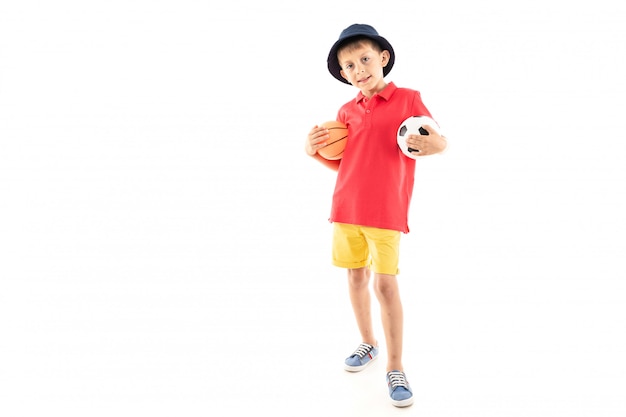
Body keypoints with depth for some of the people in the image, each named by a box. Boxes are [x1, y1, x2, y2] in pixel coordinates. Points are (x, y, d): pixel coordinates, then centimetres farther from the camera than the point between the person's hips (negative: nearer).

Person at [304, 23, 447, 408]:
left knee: (386, 283, -6)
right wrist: (315, 151, -1)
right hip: (346, 208, 5)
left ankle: (395, 367, 8)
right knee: (357, 278, 13)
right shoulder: (346, 112, 10)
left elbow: (440, 141, 0)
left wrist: (435, 145, -22)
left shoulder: (408, 99, -2)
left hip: (387, 211, -5)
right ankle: (368, 344, 34)